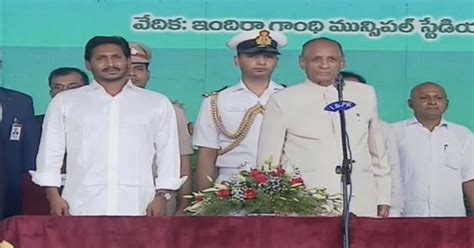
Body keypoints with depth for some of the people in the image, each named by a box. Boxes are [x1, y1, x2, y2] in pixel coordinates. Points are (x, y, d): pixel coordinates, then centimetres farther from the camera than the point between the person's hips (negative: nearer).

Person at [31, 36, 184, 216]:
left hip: (137, 207, 0)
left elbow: (168, 154, 9)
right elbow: (51, 151, 9)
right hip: (82, 207, 0)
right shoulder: (65, 102, 11)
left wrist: (162, 196, 0)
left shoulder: (157, 103, 11)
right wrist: (53, 195, 1)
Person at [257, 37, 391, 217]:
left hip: (361, 207, 2)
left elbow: (378, 152, 18)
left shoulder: (365, 95, 13)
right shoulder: (282, 101, 4)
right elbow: (268, 160, 5)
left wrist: (383, 199, 15)